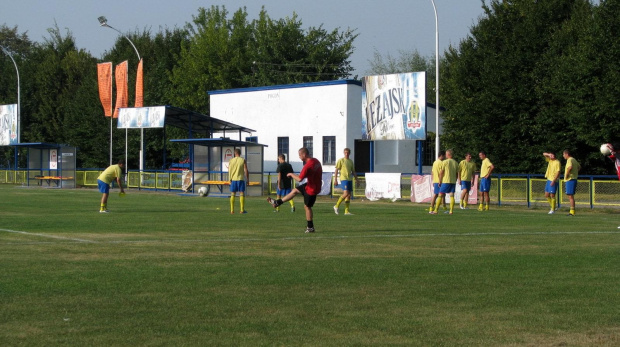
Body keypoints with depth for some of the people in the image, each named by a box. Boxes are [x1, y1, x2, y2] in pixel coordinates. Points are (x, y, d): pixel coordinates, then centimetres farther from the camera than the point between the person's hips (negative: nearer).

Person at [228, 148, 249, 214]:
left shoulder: (231, 161, 4)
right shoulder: (243, 160, -2)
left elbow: (229, 171, 5)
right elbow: (246, 170, -5)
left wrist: (229, 179, 13)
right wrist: (247, 179, 3)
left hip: (233, 179, 2)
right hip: (241, 179, -2)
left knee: (233, 194, 8)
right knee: (242, 193, 1)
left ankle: (232, 210, 5)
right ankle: (242, 210, -5)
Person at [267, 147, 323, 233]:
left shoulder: (308, 166, -29)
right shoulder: (316, 161, -1)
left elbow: (299, 179, -26)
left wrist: (291, 175, -8)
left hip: (311, 189, -9)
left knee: (307, 207, 5)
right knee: (295, 191, 18)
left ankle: (310, 227, 14)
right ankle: (277, 203, 30)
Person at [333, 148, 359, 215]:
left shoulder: (351, 161, 16)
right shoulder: (341, 160, -1)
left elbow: (353, 172, 22)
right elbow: (336, 170, -4)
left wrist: (356, 180, 16)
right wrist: (335, 180, -11)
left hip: (350, 179, 7)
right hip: (343, 179, -7)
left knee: (349, 195, 3)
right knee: (346, 193, -19)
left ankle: (346, 211, 5)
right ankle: (337, 206, -6)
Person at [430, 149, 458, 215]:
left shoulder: (445, 162, -6)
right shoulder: (455, 162, 9)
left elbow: (441, 172, -6)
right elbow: (457, 173, 12)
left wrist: (440, 182, 0)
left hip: (446, 181, -4)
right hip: (453, 181, 5)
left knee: (440, 195, 0)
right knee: (452, 196, 4)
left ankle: (436, 210, -1)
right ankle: (451, 211, -1)